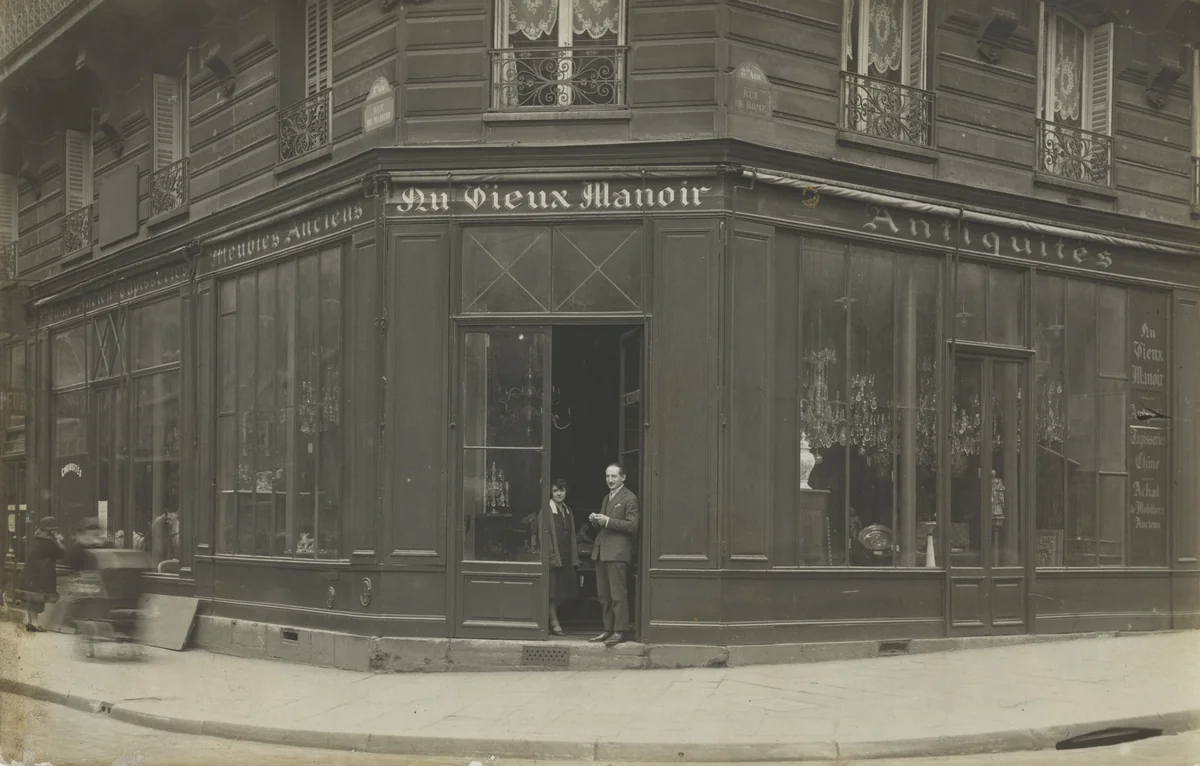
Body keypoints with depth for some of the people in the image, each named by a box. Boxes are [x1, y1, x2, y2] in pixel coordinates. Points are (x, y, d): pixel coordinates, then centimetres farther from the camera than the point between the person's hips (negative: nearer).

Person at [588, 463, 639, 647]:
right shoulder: (606, 498, 22)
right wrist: (596, 520, 6)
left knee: (618, 595, -7)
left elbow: (633, 525, -13)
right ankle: (608, 630, 16)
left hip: (617, 552, -8)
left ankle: (621, 631, -4)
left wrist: (607, 521, -17)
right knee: (603, 595, 10)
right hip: (601, 551, 8)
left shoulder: (629, 498, -5)